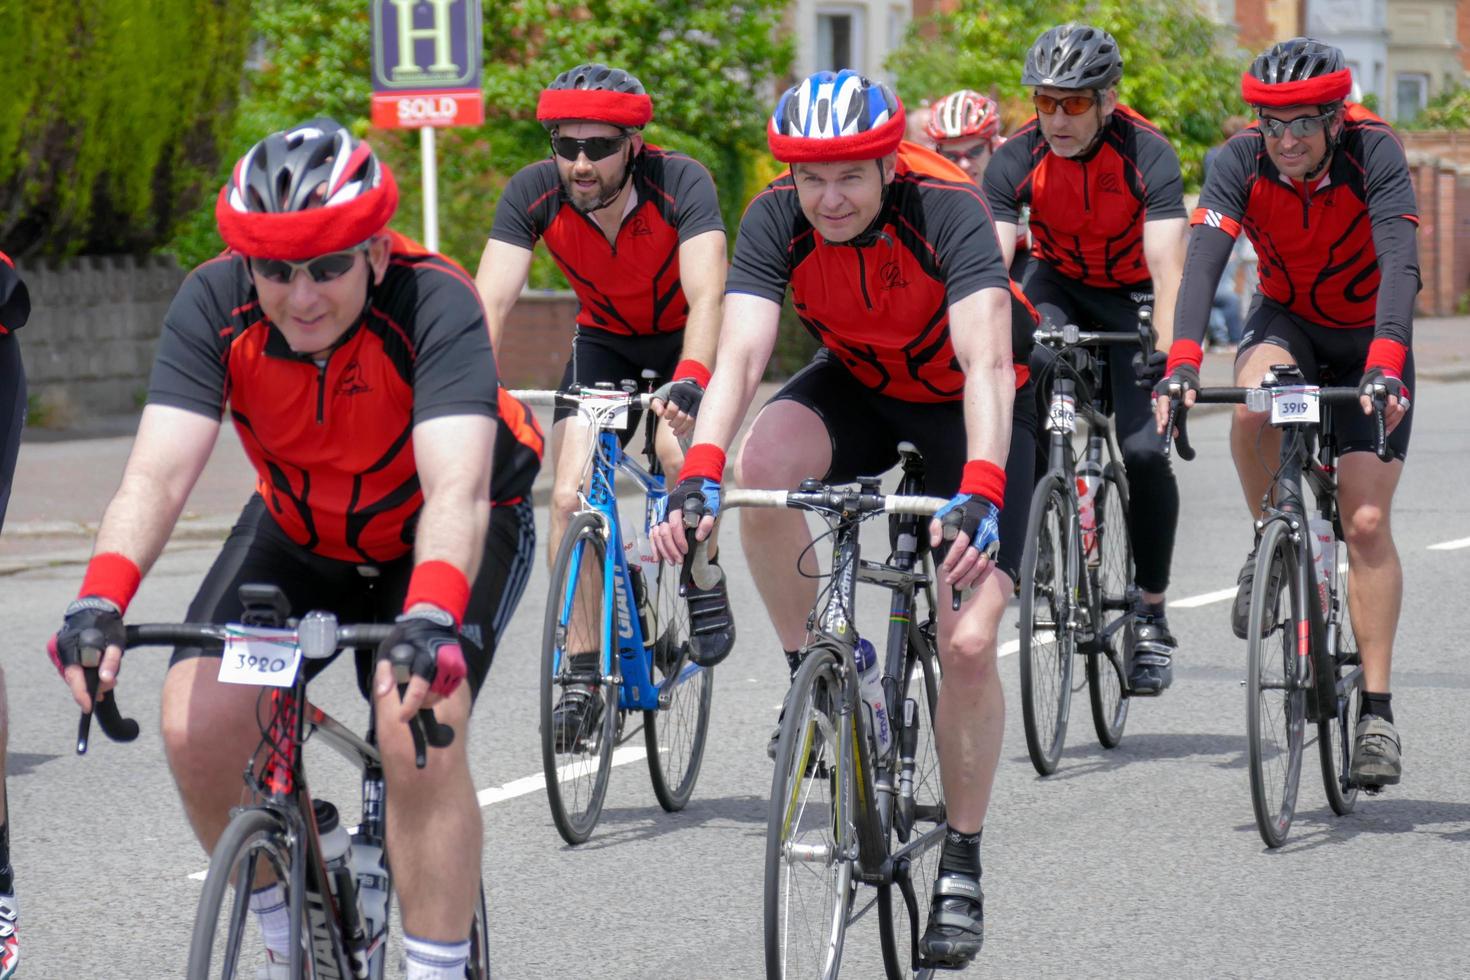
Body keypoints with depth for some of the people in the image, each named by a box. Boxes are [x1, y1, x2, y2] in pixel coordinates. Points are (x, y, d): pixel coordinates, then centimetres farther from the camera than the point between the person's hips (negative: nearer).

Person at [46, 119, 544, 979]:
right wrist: (101, 601, -49)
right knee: (197, 724, -16)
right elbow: (158, 473, -32)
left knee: (420, 728, -28)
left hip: (440, 537, -3)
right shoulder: (213, 305, -24)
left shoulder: (435, 304, -33)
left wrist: (431, 619, -62)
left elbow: (457, 490, -44)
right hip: (301, 529, 4)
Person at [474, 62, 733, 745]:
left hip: (687, 340, -3)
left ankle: (706, 589, -2)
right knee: (570, 496, -14)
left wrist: (690, 381, -59)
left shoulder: (680, 184, -31)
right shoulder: (534, 194, -24)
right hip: (604, 340, 3)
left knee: (680, 449, -30)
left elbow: (707, 296, -42)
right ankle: (581, 676, -5)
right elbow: (490, 302, -30)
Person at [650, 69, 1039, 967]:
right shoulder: (777, 219, -23)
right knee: (763, 466, -32)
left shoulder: (948, 211, -32)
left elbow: (987, 365, -42)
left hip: (968, 404, -3)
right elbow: (739, 357, -32)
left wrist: (982, 494, -58)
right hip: (859, 385, 3)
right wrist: (699, 475, -50)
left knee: (968, 644, -14)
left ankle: (962, 866, 4)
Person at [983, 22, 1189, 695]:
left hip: (1132, 297, -2)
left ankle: (1152, 615, 0)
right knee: (1021, 373, -33)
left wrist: (1170, 357, -50)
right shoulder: (1017, 160, -20)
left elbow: (1168, 272, -35)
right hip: (1058, 286, 2)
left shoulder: (1147, 156, -27)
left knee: (1145, 451, -18)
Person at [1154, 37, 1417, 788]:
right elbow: (1203, 263, -33)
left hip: (1369, 339, -2)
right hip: (1285, 319, 2)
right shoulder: (1240, 163, -22)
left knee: (1366, 522, -12)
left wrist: (1385, 367, -53)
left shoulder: (1375, 155, -27)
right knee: (1252, 409, -34)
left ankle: (1376, 712, -7)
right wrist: (1181, 364, -49)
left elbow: (1400, 266, -38)